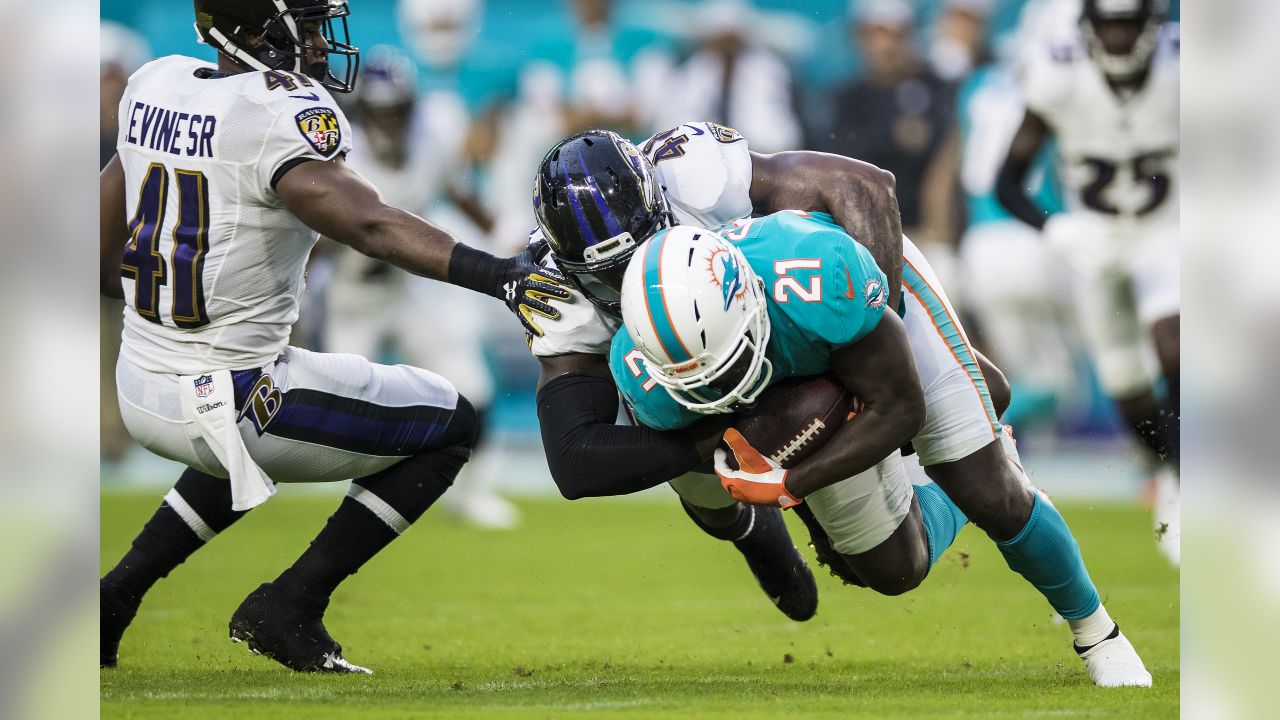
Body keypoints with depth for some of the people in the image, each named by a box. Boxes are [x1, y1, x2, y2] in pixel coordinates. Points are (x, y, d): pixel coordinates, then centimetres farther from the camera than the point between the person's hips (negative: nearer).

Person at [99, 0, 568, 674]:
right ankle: (288, 608, 4)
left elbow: (103, 251, 14)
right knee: (450, 425, 8)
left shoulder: (154, 86, 5)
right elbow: (372, 225, -34)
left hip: (140, 389, 8)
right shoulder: (281, 114, -19)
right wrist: (500, 276, -40)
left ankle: (115, 596, 30)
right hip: (223, 403, -8)